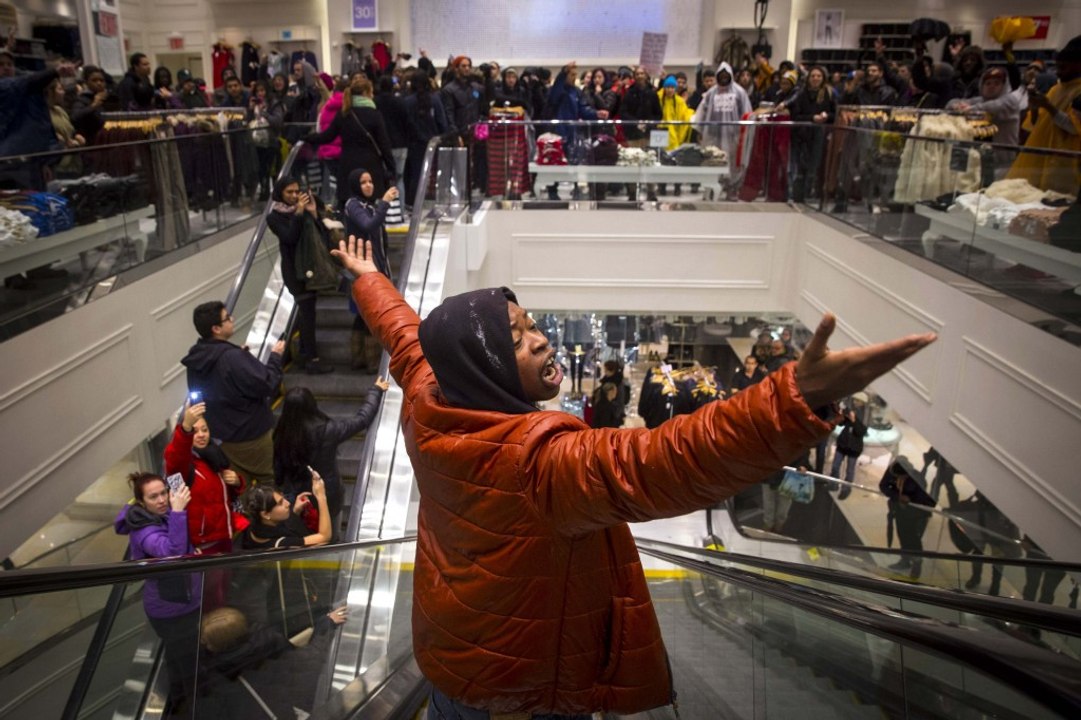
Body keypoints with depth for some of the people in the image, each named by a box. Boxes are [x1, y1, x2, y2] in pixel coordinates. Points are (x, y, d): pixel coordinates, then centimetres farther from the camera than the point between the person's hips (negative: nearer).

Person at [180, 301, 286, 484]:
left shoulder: (197, 357, -1)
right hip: (251, 434, -8)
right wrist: (275, 356, -13)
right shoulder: (233, 358, -29)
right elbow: (267, 386, -26)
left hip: (220, 435, 8)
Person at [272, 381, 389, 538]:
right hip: (326, 498, -2)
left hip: (294, 499, 2)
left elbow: (277, 472, -3)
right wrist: (376, 391, 2)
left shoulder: (281, 434, -15)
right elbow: (362, 419, -12)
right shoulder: (327, 431, -24)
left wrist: (283, 492, 16)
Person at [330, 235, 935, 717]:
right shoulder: (535, 460, -40)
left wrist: (370, 280, 25)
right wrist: (797, 398, -67)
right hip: (534, 667, -6)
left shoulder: (426, 403, -16)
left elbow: (403, 333, 4)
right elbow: (651, 465, -56)